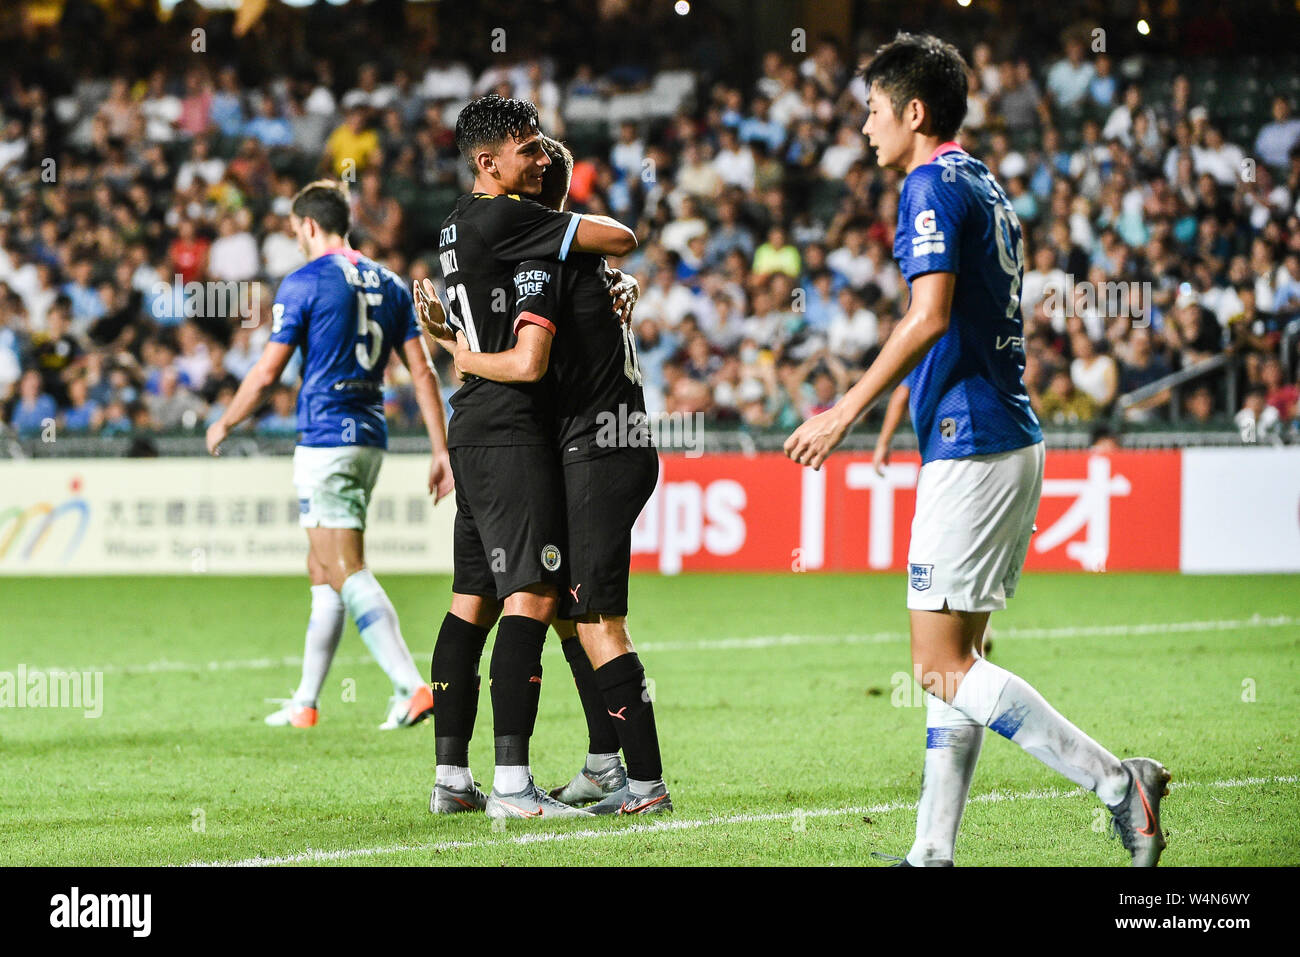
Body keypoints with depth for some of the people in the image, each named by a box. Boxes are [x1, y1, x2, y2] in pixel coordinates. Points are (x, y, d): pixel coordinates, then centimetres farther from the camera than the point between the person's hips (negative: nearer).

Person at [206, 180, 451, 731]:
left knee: (347, 572, -11)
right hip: (370, 439, 7)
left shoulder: (304, 283, -7)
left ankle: (411, 687, -25)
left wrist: (224, 423, 10)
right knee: (322, 568, 16)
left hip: (325, 441, -7)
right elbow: (422, 371, 7)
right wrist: (441, 451, 8)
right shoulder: (388, 285, 12)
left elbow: (267, 374, -6)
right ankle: (306, 703, 20)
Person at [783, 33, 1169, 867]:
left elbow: (930, 318, -21)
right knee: (957, 657, 10)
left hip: (971, 448, -10)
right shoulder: (988, 189, 19)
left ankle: (1118, 781, -15)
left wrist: (848, 412, -18)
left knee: (942, 664, -9)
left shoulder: (934, 185, -10)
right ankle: (934, 851, 10)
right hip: (1011, 439, 10)